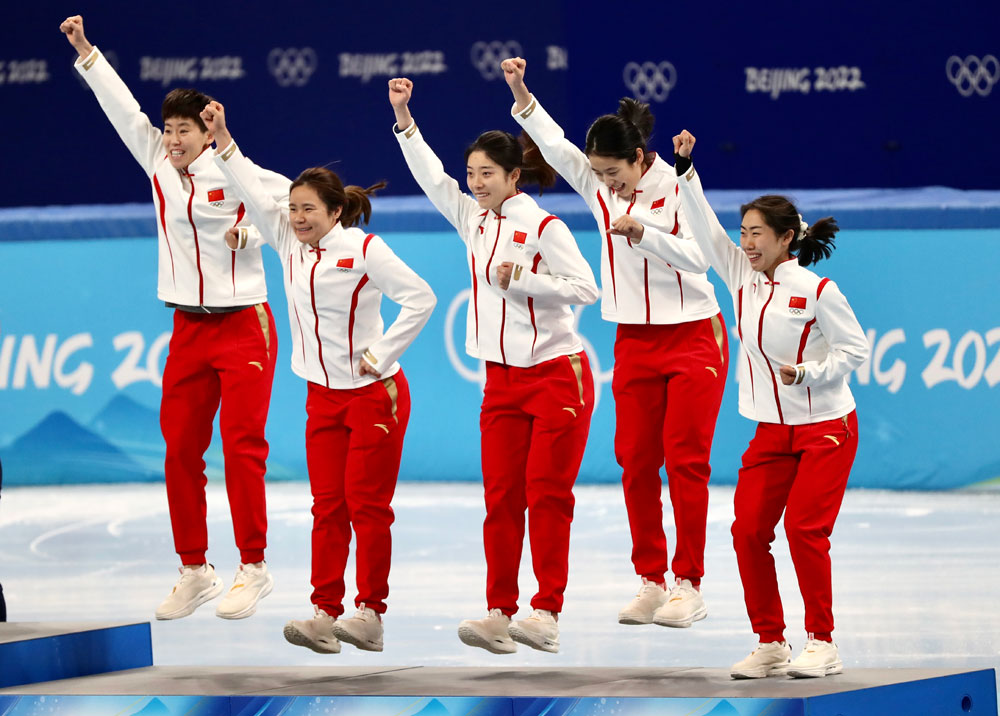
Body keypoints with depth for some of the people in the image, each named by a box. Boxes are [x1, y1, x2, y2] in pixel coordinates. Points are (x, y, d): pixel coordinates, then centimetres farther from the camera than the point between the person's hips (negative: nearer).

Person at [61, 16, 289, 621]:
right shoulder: (159, 164, 5)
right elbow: (124, 108, 7)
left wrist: (255, 228, -12)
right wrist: (85, 51, 6)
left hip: (244, 325, -5)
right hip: (188, 329, 5)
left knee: (241, 444, -10)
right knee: (181, 448, 3)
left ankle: (253, 567, -4)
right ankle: (194, 570, 12)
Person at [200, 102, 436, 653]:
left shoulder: (363, 249, -12)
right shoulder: (290, 241, 6)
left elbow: (420, 298, -15)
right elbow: (253, 190, 8)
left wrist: (381, 355, -14)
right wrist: (221, 137, 2)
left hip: (373, 392, -6)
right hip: (323, 395, 6)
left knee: (366, 503, -5)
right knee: (327, 506, 2)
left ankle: (370, 613, -1)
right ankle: (325, 614, 0)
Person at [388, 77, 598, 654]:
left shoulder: (544, 227, -10)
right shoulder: (474, 220, 9)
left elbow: (586, 287, -13)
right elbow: (431, 177, 14)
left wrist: (521, 281, -18)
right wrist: (404, 118, 8)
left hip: (557, 374, -6)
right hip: (503, 381, 6)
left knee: (547, 494, -8)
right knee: (502, 497, 0)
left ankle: (547, 613, -8)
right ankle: (499, 613, 0)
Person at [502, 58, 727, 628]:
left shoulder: (677, 186, -12)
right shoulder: (598, 186, 1)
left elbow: (699, 255, -18)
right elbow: (553, 143, -6)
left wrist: (643, 231, -29)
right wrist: (520, 92, -17)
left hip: (692, 336, -5)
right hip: (635, 341, 5)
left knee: (686, 461, -5)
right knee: (635, 461, 2)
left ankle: (689, 586, 0)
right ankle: (651, 581, 10)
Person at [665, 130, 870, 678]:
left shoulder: (816, 290, -12)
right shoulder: (741, 277, 4)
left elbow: (855, 348, -7)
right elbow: (705, 229, 3)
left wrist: (808, 374, -20)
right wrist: (685, 169, -4)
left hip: (826, 427, -6)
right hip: (771, 431, 6)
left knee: (804, 529, -14)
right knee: (748, 530, -4)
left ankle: (822, 644, -3)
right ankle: (769, 643, 5)